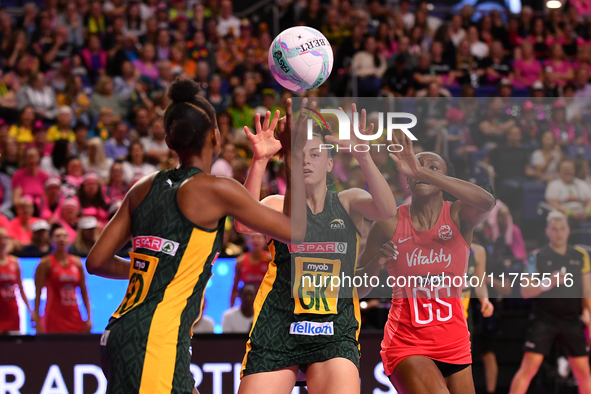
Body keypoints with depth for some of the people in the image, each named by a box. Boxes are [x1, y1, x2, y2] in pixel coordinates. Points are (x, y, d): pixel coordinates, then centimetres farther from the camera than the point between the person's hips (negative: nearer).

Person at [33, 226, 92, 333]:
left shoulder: (77, 263, 11)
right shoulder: (46, 263, -1)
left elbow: (84, 292, 13)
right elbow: (38, 294, -4)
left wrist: (89, 318, 7)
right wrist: (37, 321, -11)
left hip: (74, 317, 4)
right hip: (54, 319, -4)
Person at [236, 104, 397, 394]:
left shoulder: (348, 202, 9)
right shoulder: (280, 205, 7)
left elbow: (387, 210, -13)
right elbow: (245, 223, -16)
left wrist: (362, 155, -27)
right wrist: (259, 161, -27)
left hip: (334, 333, 0)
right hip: (277, 330, 1)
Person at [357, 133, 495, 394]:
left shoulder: (458, 216, -4)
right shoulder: (390, 224, -3)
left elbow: (486, 202, -30)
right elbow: (356, 289, 3)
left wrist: (422, 173, -33)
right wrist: (377, 262, -19)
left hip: (454, 342, 3)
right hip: (406, 341, -3)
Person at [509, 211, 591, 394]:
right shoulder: (538, 257, 0)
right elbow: (525, 291, -4)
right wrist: (546, 284, -21)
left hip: (572, 321, 3)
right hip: (544, 320, -3)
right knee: (528, 367, -10)